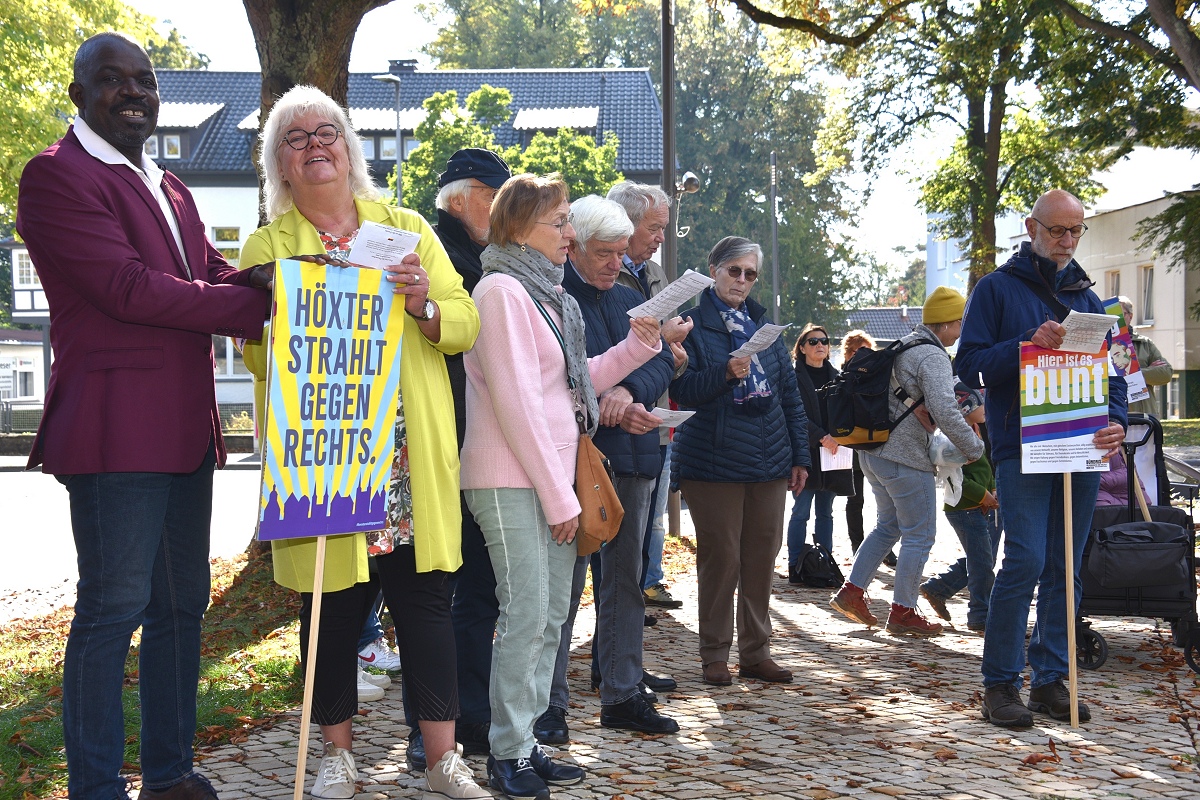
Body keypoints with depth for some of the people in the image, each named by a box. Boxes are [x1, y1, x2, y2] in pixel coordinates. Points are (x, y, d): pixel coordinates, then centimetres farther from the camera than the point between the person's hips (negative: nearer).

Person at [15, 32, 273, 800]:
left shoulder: (169, 188, 21)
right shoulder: (57, 174, -7)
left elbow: (213, 275, 16)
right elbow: (128, 288, -16)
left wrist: (252, 280, -7)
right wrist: (258, 302, -14)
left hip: (185, 430, 9)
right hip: (117, 430, -9)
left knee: (182, 604, 14)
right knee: (114, 608, -4)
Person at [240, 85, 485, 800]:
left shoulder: (406, 226, 12)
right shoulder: (268, 246, 7)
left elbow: (466, 324, 7)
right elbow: (255, 351, -4)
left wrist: (424, 306, -12)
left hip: (413, 454, 1)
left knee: (427, 597, 2)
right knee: (332, 605, 5)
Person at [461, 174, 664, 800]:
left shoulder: (547, 294, 18)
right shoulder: (501, 289, -11)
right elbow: (515, 401, -16)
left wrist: (636, 346, 9)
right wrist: (558, 494, -15)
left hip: (551, 480, 9)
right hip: (511, 482, -9)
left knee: (551, 616, 10)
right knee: (525, 615, -8)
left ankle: (525, 742, 18)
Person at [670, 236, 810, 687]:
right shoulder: (692, 325, 1)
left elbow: (789, 394, 17)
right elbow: (682, 389, -9)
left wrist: (800, 456, 13)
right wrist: (725, 373, -25)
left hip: (768, 462, 5)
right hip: (713, 461, -5)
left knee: (762, 557, 7)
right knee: (720, 557, -2)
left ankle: (756, 651, 17)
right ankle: (714, 655, 9)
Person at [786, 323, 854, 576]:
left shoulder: (835, 377, 15)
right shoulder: (795, 377, -2)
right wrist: (821, 437, -17)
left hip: (833, 452, 5)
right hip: (806, 453, -5)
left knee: (825, 512, 8)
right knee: (801, 512, -5)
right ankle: (795, 566, -1)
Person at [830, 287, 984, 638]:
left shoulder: (901, 346, 14)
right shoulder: (933, 357, -15)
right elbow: (944, 411, -25)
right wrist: (974, 448, -14)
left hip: (873, 451, 9)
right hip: (905, 458, -9)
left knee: (888, 525, 21)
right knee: (919, 535, 2)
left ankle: (851, 591, 18)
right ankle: (902, 612, 6)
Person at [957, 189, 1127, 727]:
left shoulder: (1086, 297, 17)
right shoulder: (997, 289, 3)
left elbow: (1109, 370, 15)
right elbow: (970, 365, -4)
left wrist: (1116, 420, -5)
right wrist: (1028, 345, -19)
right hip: (1022, 446, -5)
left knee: (1065, 567, 8)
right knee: (1026, 561, -13)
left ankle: (1051, 677, 16)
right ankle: (1000, 683, -2)